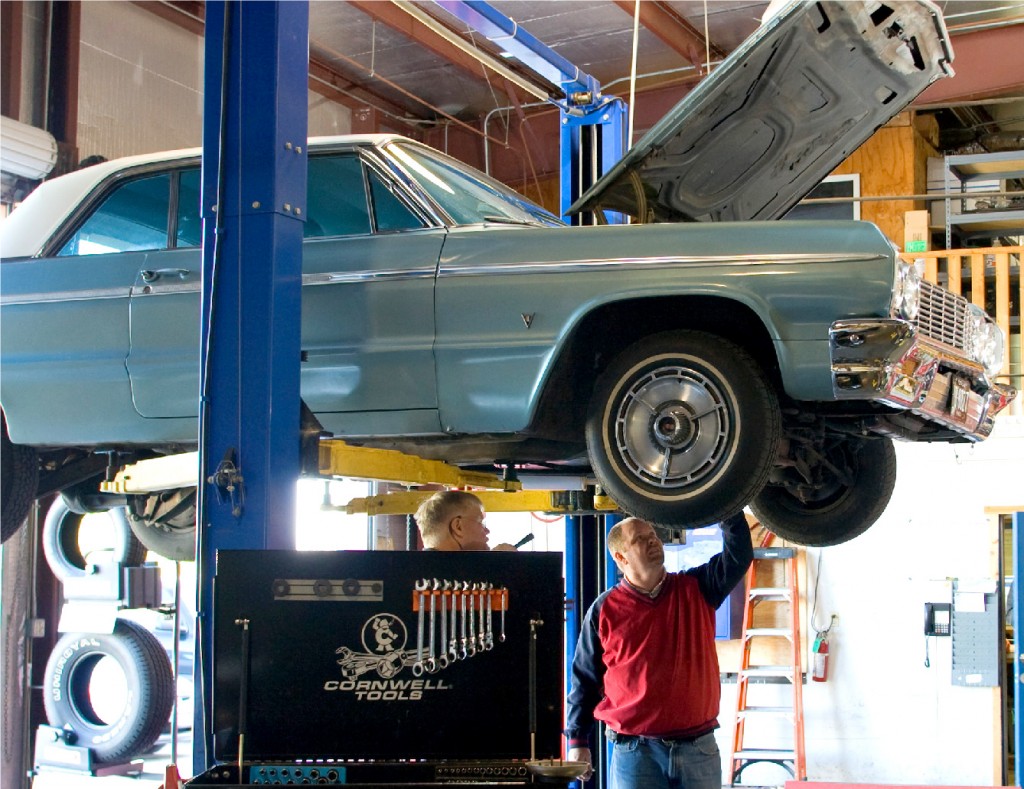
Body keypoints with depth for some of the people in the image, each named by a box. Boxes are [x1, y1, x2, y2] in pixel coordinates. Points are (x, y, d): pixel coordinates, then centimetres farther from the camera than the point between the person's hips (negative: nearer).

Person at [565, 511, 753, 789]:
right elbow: (584, 680, 6)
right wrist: (577, 740, 3)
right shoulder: (605, 610, 2)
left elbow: (739, 556, -4)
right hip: (635, 752, -2)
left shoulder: (696, 589, 7)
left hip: (699, 749, 2)